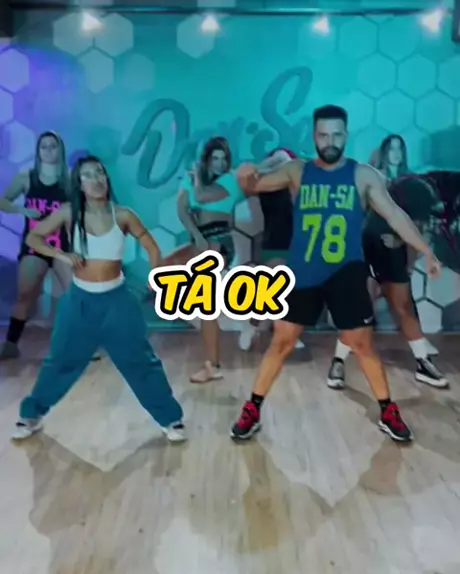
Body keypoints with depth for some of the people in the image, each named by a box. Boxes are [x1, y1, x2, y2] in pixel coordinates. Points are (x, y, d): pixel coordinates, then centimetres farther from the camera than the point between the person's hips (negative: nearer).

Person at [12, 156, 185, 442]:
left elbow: (152, 247, 2)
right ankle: (31, 415, 32)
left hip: (116, 299, -1)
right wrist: (62, 255, -13)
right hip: (79, 299, 1)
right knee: (60, 361, 12)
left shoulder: (122, 215, -7)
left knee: (141, 361, 3)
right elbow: (33, 238, 2)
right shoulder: (68, 214, -5)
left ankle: (171, 419, 15)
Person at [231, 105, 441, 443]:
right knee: (282, 342, 4)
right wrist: (246, 178, -28)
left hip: (346, 274, 0)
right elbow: (255, 186, -3)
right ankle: (252, 410, 17)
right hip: (303, 275, 1)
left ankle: (388, 412, 24)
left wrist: (427, 252, -10)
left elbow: (394, 215, -3)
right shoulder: (297, 172, 2)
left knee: (363, 344, 5)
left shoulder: (364, 175, -1)